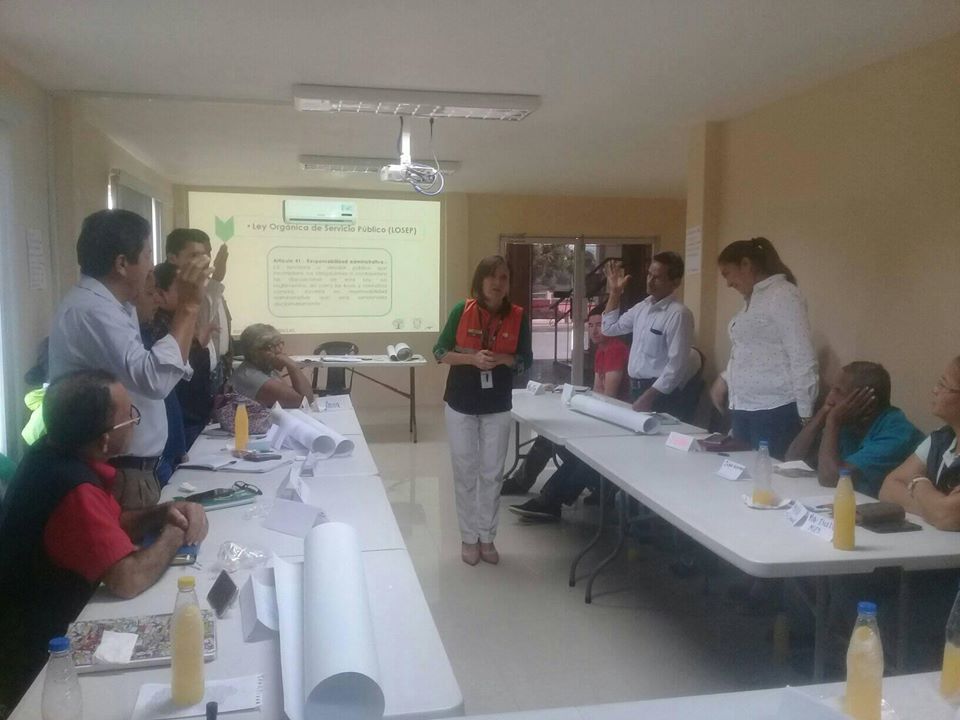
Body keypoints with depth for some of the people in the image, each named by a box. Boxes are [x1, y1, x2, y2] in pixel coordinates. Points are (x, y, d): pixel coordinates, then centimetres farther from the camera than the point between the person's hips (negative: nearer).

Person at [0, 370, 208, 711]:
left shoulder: (54, 455, -3)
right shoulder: (75, 491, -32)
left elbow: (110, 524, 10)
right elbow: (129, 580, -36)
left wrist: (164, 513, -8)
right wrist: (174, 533, -18)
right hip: (38, 664, -8)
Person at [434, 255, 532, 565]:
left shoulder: (518, 316, -4)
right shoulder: (462, 311, -8)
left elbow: (526, 360, 1)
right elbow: (440, 351, -5)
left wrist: (502, 359, -19)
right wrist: (472, 358, -21)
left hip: (498, 407, 1)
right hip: (460, 404, -1)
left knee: (492, 474, 9)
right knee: (465, 473, 8)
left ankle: (487, 537, 24)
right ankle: (468, 538, 22)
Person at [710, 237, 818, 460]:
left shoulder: (783, 294, -9)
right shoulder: (753, 299, 17)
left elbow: (802, 358, -13)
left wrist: (805, 417, -14)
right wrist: (724, 379, 13)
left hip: (775, 412, -8)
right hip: (744, 410, 8)